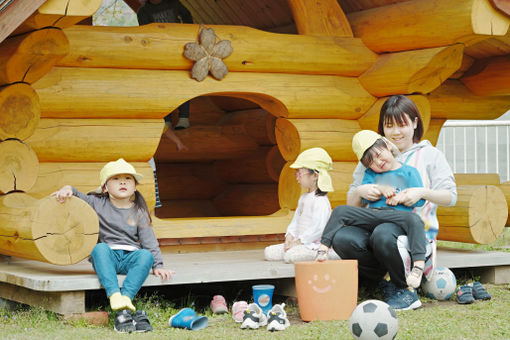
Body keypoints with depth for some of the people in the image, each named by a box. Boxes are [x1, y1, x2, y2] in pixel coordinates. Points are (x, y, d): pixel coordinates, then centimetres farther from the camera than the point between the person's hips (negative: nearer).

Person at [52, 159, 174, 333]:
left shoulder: (139, 212, 9)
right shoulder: (97, 204, 10)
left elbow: (149, 240, 6)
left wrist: (157, 265, -5)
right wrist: (68, 189, -12)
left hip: (131, 256, 1)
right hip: (107, 256, -1)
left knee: (147, 255, -31)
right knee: (100, 248, -34)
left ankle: (125, 298, -44)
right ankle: (115, 297, -50)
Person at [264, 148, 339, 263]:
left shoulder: (321, 200, -15)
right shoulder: (303, 198, 18)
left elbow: (317, 228, -23)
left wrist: (298, 242, -20)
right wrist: (289, 237, 2)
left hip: (315, 244, -9)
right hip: (298, 242, 9)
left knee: (290, 256, -34)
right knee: (268, 252, -1)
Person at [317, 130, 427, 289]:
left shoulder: (409, 171, 13)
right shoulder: (370, 174, 24)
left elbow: (420, 199, 6)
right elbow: (363, 196, 10)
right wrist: (380, 189, -5)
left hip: (396, 216, -4)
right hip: (372, 215, 4)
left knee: (414, 219, -37)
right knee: (340, 211, -15)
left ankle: (418, 265, -46)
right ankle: (322, 250, -17)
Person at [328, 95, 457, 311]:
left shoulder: (429, 155, 12)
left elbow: (450, 197, 2)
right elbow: (351, 204, 17)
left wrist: (422, 192, -17)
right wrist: (360, 192, -7)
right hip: (376, 226, 3)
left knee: (383, 235, -39)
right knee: (341, 238, -30)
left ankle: (406, 291, -13)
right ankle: (386, 283, -9)